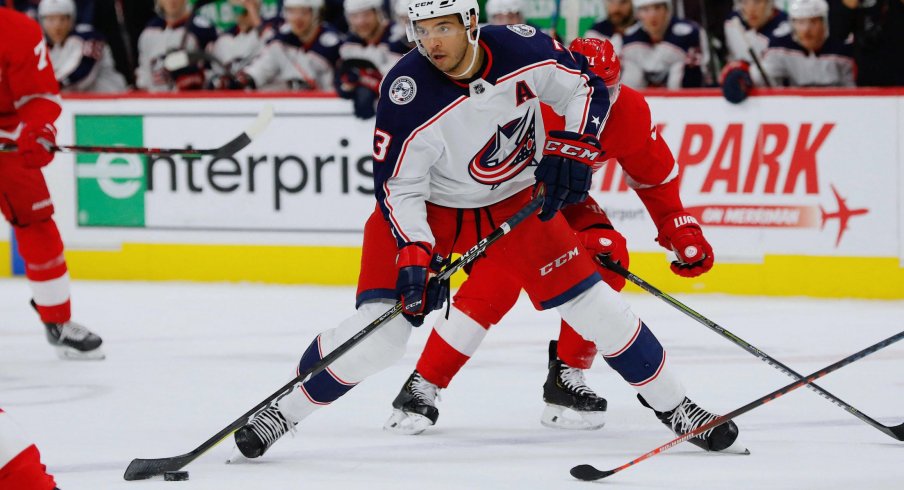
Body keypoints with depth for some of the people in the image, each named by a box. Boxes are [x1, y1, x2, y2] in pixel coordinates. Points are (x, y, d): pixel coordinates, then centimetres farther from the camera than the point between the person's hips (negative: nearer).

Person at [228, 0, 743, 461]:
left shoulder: (522, 49, -23)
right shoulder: (407, 92, -28)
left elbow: (587, 87, -7)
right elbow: (397, 186, -20)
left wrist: (570, 150, -21)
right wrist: (414, 253, -32)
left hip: (515, 202, 3)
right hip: (428, 211, -3)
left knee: (590, 300, -1)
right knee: (379, 330, -16)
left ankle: (674, 406, 14)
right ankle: (284, 410, 1)